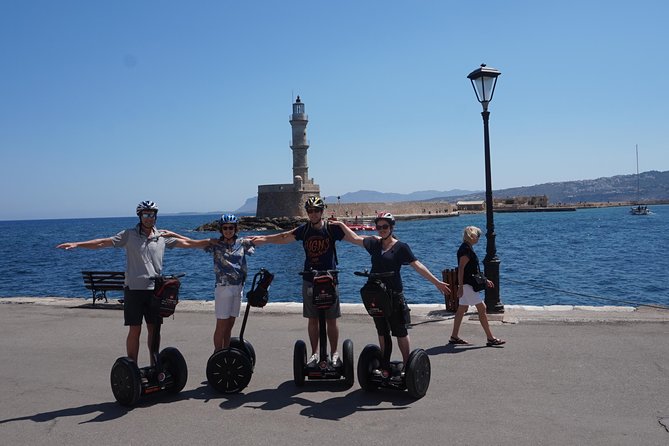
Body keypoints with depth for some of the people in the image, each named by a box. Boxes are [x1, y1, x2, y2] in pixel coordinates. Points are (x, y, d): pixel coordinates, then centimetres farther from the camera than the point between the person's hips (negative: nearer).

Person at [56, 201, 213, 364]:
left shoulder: (163, 236, 7)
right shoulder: (129, 234, -1)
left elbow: (188, 244, 8)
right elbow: (103, 242, -6)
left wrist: (212, 241, 3)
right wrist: (77, 244, -15)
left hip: (155, 289, 3)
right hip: (134, 289, -3)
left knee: (154, 329, 9)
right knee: (135, 330, 1)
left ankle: (154, 366, 21)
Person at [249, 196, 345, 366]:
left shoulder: (332, 228, -5)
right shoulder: (304, 229, 3)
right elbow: (284, 237, 7)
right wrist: (263, 238, 1)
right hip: (309, 281, 2)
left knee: (331, 320, 4)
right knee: (312, 319, 8)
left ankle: (334, 353, 17)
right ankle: (314, 353, 20)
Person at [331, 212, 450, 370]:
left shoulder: (400, 247, -6)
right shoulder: (375, 243, 8)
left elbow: (418, 266, -9)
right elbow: (355, 238, 19)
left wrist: (436, 282, -13)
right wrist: (341, 224, 19)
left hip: (394, 294, -5)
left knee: (400, 331, 1)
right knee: (381, 332, 12)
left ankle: (406, 363, 11)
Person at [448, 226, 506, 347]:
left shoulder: (468, 248, 15)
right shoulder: (465, 249, -16)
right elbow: (461, 269, -21)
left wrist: (485, 280, 23)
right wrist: (460, 287, -23)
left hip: (469, 284, 11)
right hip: (467, 284, -11)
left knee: (462, 309, 12)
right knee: (482, 308, -8)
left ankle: (454, 337, 18)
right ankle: (490, 338, -4)